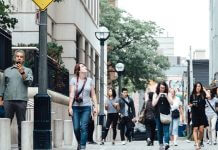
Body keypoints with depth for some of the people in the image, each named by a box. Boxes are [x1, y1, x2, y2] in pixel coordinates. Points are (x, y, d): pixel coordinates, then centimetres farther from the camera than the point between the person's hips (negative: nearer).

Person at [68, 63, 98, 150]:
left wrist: (95, 106, 3)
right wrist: (70, 107, -8)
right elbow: (71, 94, -2)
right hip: (75, 107, -1)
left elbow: (93, 95, 11)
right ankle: (79, 143, 24)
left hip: (86, 107, 1)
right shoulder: (74, 80, 2)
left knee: (84, 127, -8)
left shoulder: (90, 80, 10)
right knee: (76, 128, -1)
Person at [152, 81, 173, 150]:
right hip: (158, 115, 2)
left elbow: (171, 103, 0)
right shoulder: (156, 95, 9)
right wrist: (159, 97, -9)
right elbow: (153, 104, -1)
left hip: (166, 115, -2)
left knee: (166, 129, -15)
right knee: (159, 131, 6)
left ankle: (166, 143, -29)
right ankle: (161, 144, 14)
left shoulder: (168, 94, 8)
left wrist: (166, 96, -12)